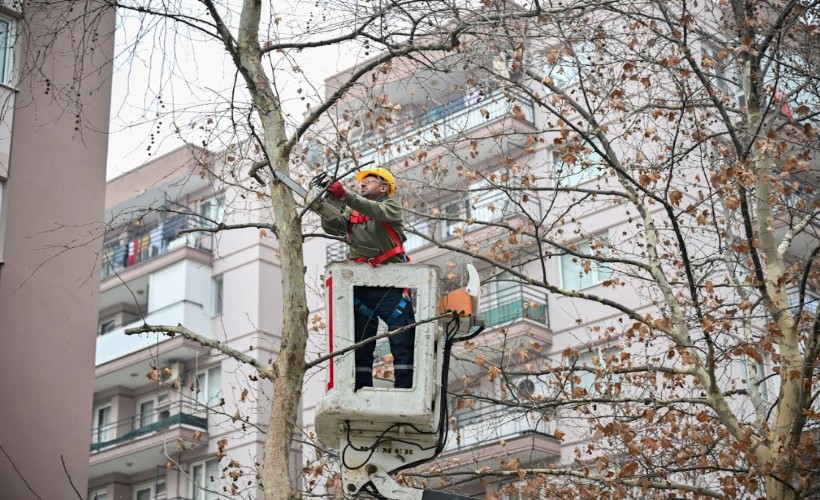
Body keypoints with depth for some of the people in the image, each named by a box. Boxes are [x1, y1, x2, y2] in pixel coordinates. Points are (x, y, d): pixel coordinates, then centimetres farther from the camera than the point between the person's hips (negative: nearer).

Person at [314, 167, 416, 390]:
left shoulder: (391, 206, 7)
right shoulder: (352, 212, 20)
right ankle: (361, 391, 9)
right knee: (361, 344, 6)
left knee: (403, 343, -7)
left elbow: (376, 211, -16)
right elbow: (334, 226, 2)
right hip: (361, 287, 5)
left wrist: (345, 195, -28)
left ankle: (405, 391, -8)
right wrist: (322, 204, -17)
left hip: (391, 289, -5)